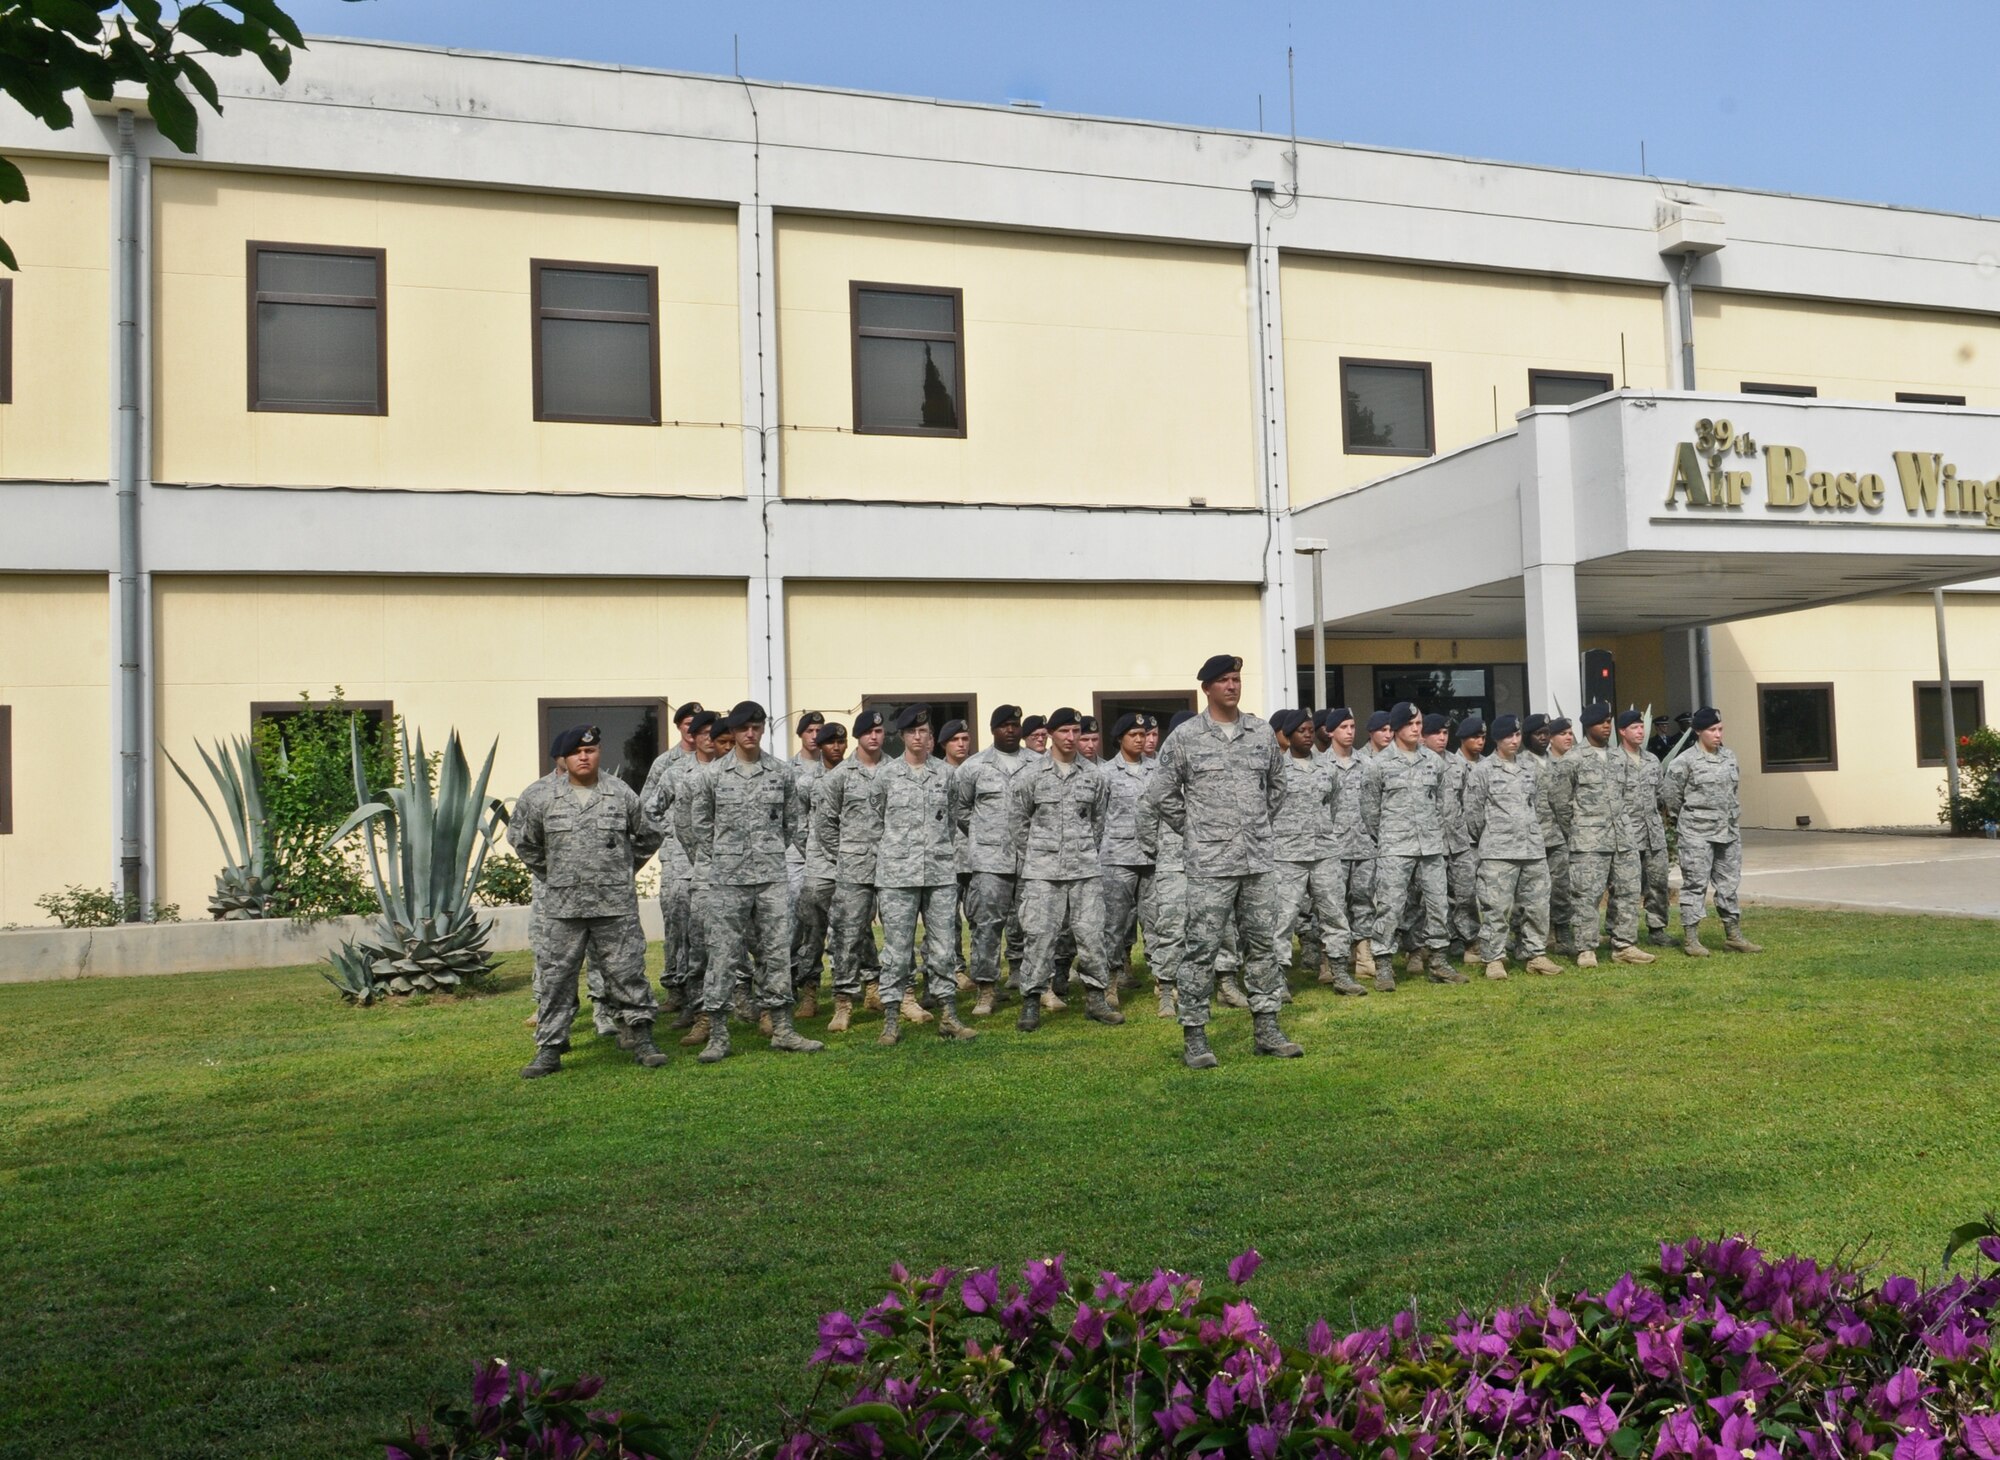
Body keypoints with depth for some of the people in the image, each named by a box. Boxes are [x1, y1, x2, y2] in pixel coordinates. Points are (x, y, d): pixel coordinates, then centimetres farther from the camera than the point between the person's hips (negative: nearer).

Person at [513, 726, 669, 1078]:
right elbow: (522, 840, 16)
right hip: (561, 907, 0)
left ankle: (640, 1039, 15)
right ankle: (549, 1049, 14)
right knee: (554, 978, 5)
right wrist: (547, 874, 15)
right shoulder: (540, 796, 0)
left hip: (616, 906, 0)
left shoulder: (621, 794, 2)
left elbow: (648, 836, 16)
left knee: (626, 972, 3)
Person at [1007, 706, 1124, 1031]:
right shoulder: (1031, 776, 0)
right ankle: (1031, 1001, 5)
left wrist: (1087, 850, 12)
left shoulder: (1092, 777, 7)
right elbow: (1016, 819, 5)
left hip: (1084, 870, 2)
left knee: (1091, 934, 3)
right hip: (1042, 872, -2)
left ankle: (1095, 998, 15)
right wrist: (1034, 853, 6)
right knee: (1040, 935, -3)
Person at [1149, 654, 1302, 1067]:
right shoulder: (1184, 737, -4)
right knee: (1203, 946, -2)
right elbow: (1166, 796, 2)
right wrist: (1195, 832, 3)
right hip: (1209, 862, -4)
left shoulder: (1262, 732, 7)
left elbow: (1277, 785, 20)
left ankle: (1267, 1029, 21)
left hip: (1258, 859, 4)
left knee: (1262, 942, 11)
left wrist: (1258, 825, 15)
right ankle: (1194, 1036, 5)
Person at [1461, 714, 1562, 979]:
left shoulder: (1532, 766, 12)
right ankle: (1494, 959, 2)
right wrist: (1486, 840, 7)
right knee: (1496, 907, -5)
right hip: (1498, 852, -5)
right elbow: (1473, 812, -1)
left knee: (1537, 904, 8)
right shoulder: (1481, 771, -3)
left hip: (1533, 848, 5)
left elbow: (1539, 803, 20)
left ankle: (1536, 954, 19)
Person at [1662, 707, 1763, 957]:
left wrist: (1732, 819, 18)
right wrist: (1682, 820, 6)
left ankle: (1733, 936, 21)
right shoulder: (1684, 761, -12)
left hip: (1729, 831, 6)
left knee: (1729, 884, 12)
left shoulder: (1729, 756, 8)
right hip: (1697, 834, -6)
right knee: (1695, 884, -2)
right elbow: (1671, 795, -5)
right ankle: (1690, 939, 3)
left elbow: (1733, 790, 18)